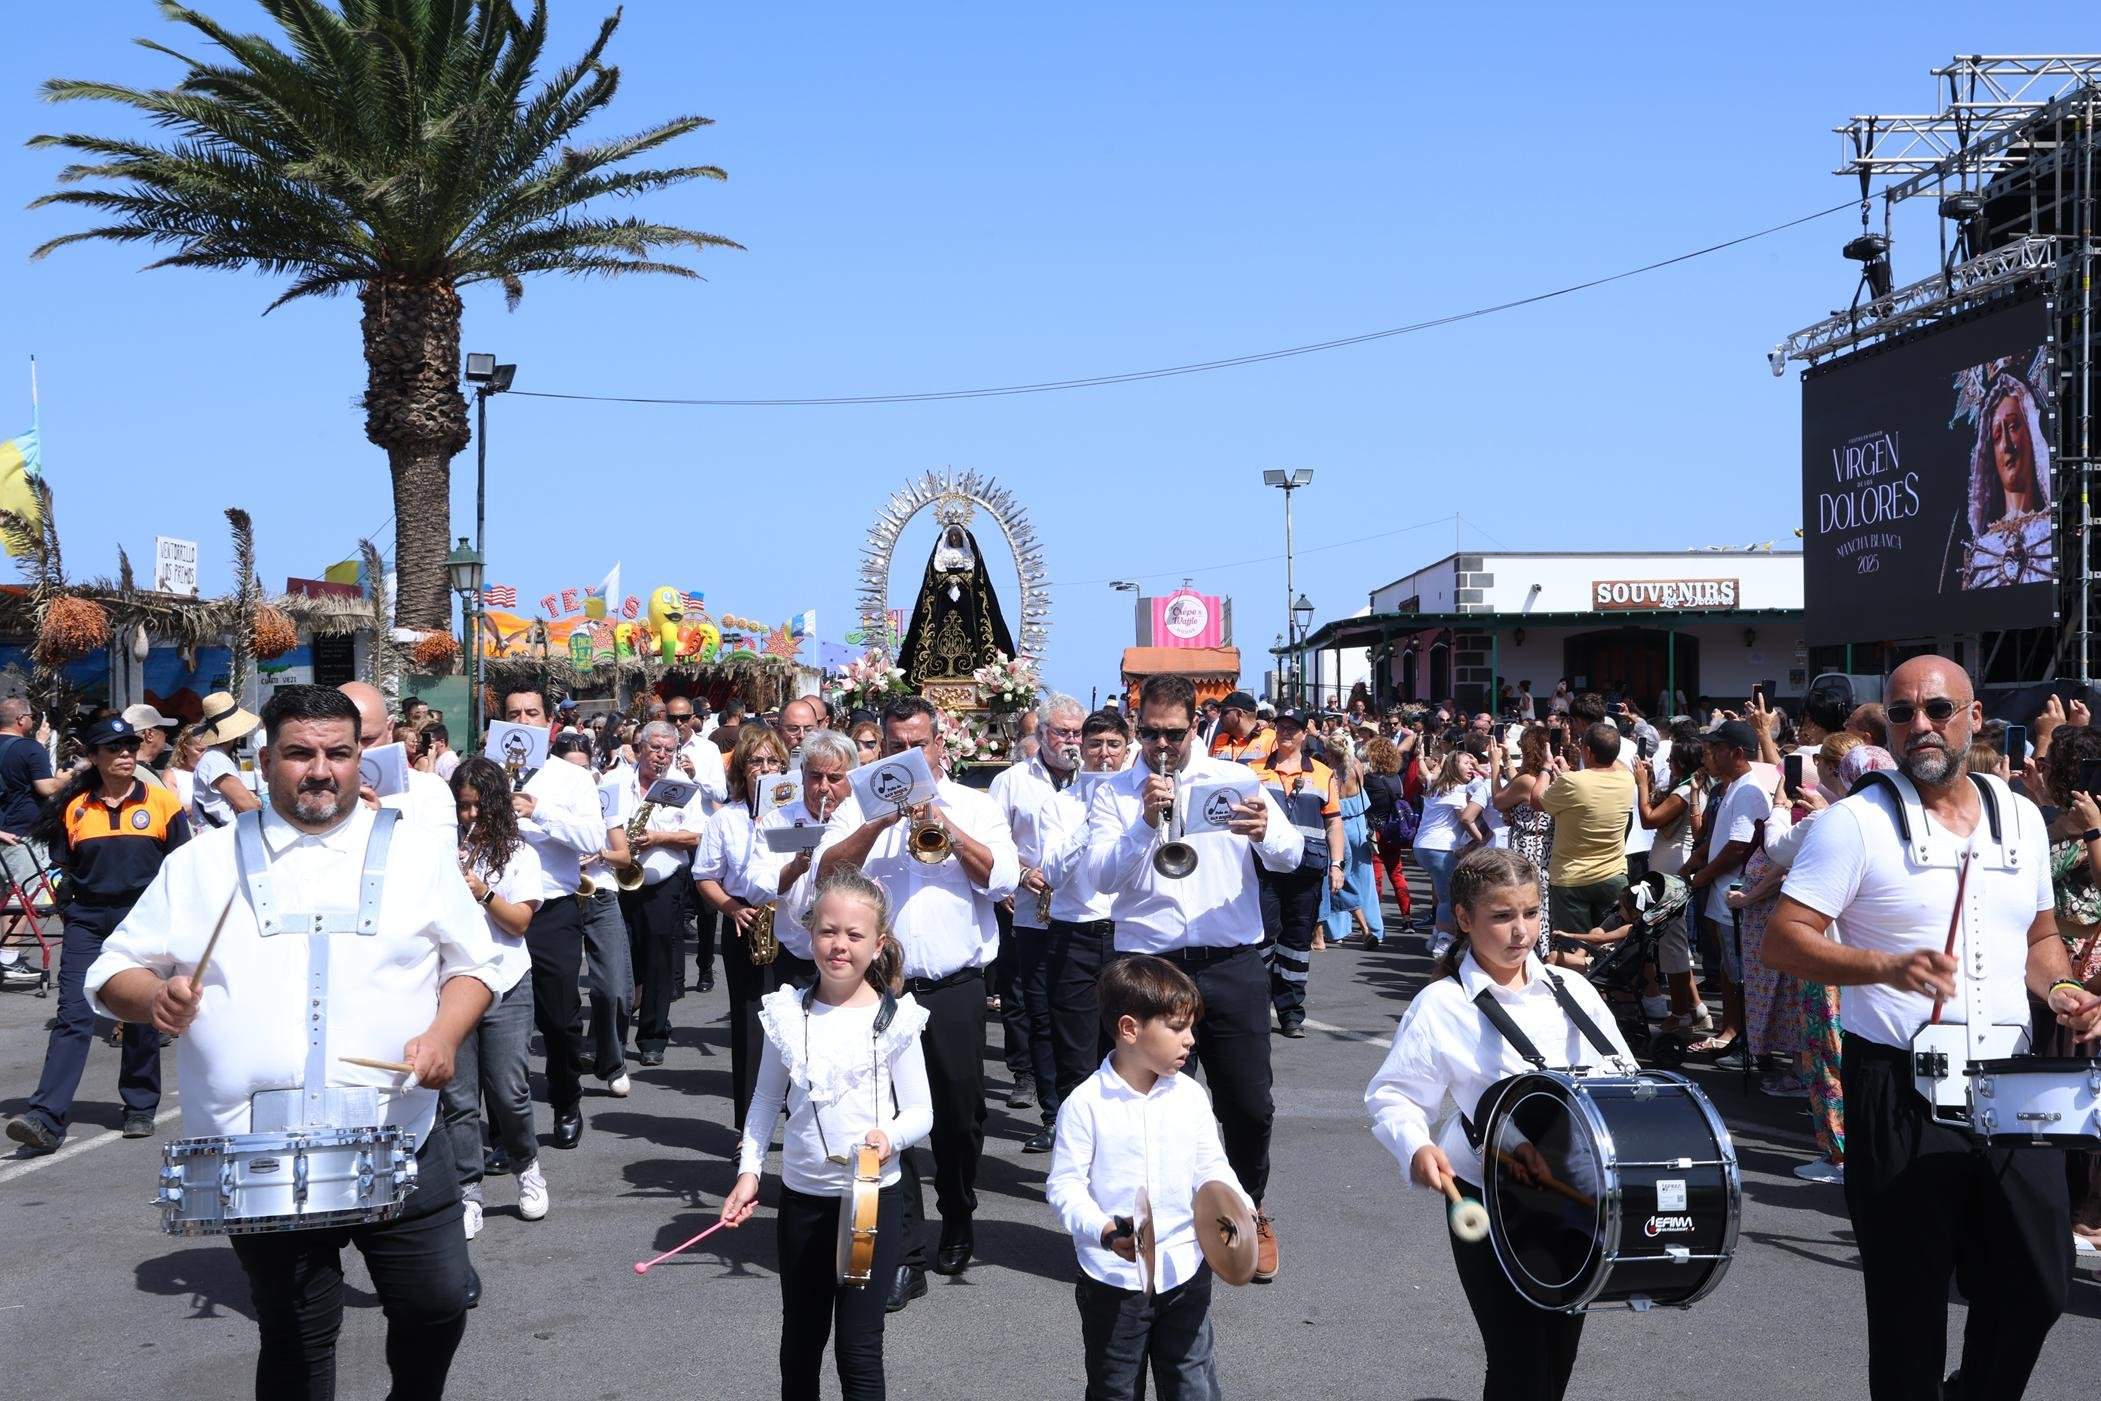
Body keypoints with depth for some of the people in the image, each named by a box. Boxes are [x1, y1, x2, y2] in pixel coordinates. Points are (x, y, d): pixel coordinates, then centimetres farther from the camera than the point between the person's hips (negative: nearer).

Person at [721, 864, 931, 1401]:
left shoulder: (895, 1019, -10)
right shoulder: (787, 1013, -2)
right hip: (801, 1195, 3)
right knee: (800, 1341, 16)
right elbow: (766, 1100, 8)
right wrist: (748, 1170, -1)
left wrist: (890, 1136, -25)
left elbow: (920, 1111, -5)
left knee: (858, 1347, 1)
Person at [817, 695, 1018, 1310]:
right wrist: (877, 824, -16)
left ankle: (958, 1227, 31)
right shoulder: (861, 806, 8)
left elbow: (1001, 877, -7)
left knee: (960, 1115, 10)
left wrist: (940, 821, -13)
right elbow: (827, 874, -5)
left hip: (955, 987, 0)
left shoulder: (973, 806, 7)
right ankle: (904, 1253, 5)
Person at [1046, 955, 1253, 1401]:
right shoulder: (1086, 1104, -13)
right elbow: (1064, 1184, -11)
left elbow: (1211, 1168, 5)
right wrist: (1101, 1229, -28)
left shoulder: (1190, 1096, -1)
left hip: (1184, 1269, 3)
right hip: (1113, 1276, -3)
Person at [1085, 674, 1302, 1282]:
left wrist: (1266, 833, -26)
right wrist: (1146, 822, -21)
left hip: (1232, 964, 1)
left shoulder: (1234, 779, 6)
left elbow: (1291, 855, -3)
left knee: (1250, 1106, 5)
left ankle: (1249, 1213, 29)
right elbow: (1104, 875, -7)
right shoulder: (1112, 793, 5)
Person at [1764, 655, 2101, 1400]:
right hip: (1902, 1092, -5)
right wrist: (1890, 967, -27)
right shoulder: (1857, 821, -9)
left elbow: (2040, 936, 20)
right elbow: (1783, 940, -13)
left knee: (2038, 1281, 11)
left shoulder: (2022, 817, 9)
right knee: (1910, 1292, 6)